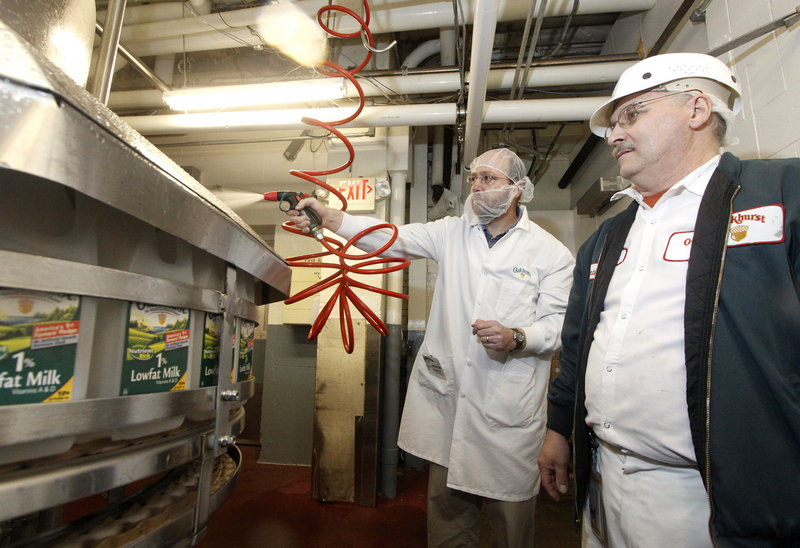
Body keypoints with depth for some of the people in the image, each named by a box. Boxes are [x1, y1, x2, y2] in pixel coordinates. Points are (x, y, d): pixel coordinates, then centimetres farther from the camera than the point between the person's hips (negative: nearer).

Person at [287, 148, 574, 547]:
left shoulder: (552, 253, 1)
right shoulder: (451, 234, 8)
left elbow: (560, 325, -2)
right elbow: (392, 237, -2)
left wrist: (515, 338, -21)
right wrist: (327, 217, -12)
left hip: (508, 408, -2)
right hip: (448, 397, 3)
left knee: (510, 512, 11)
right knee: (446, 504, 16)